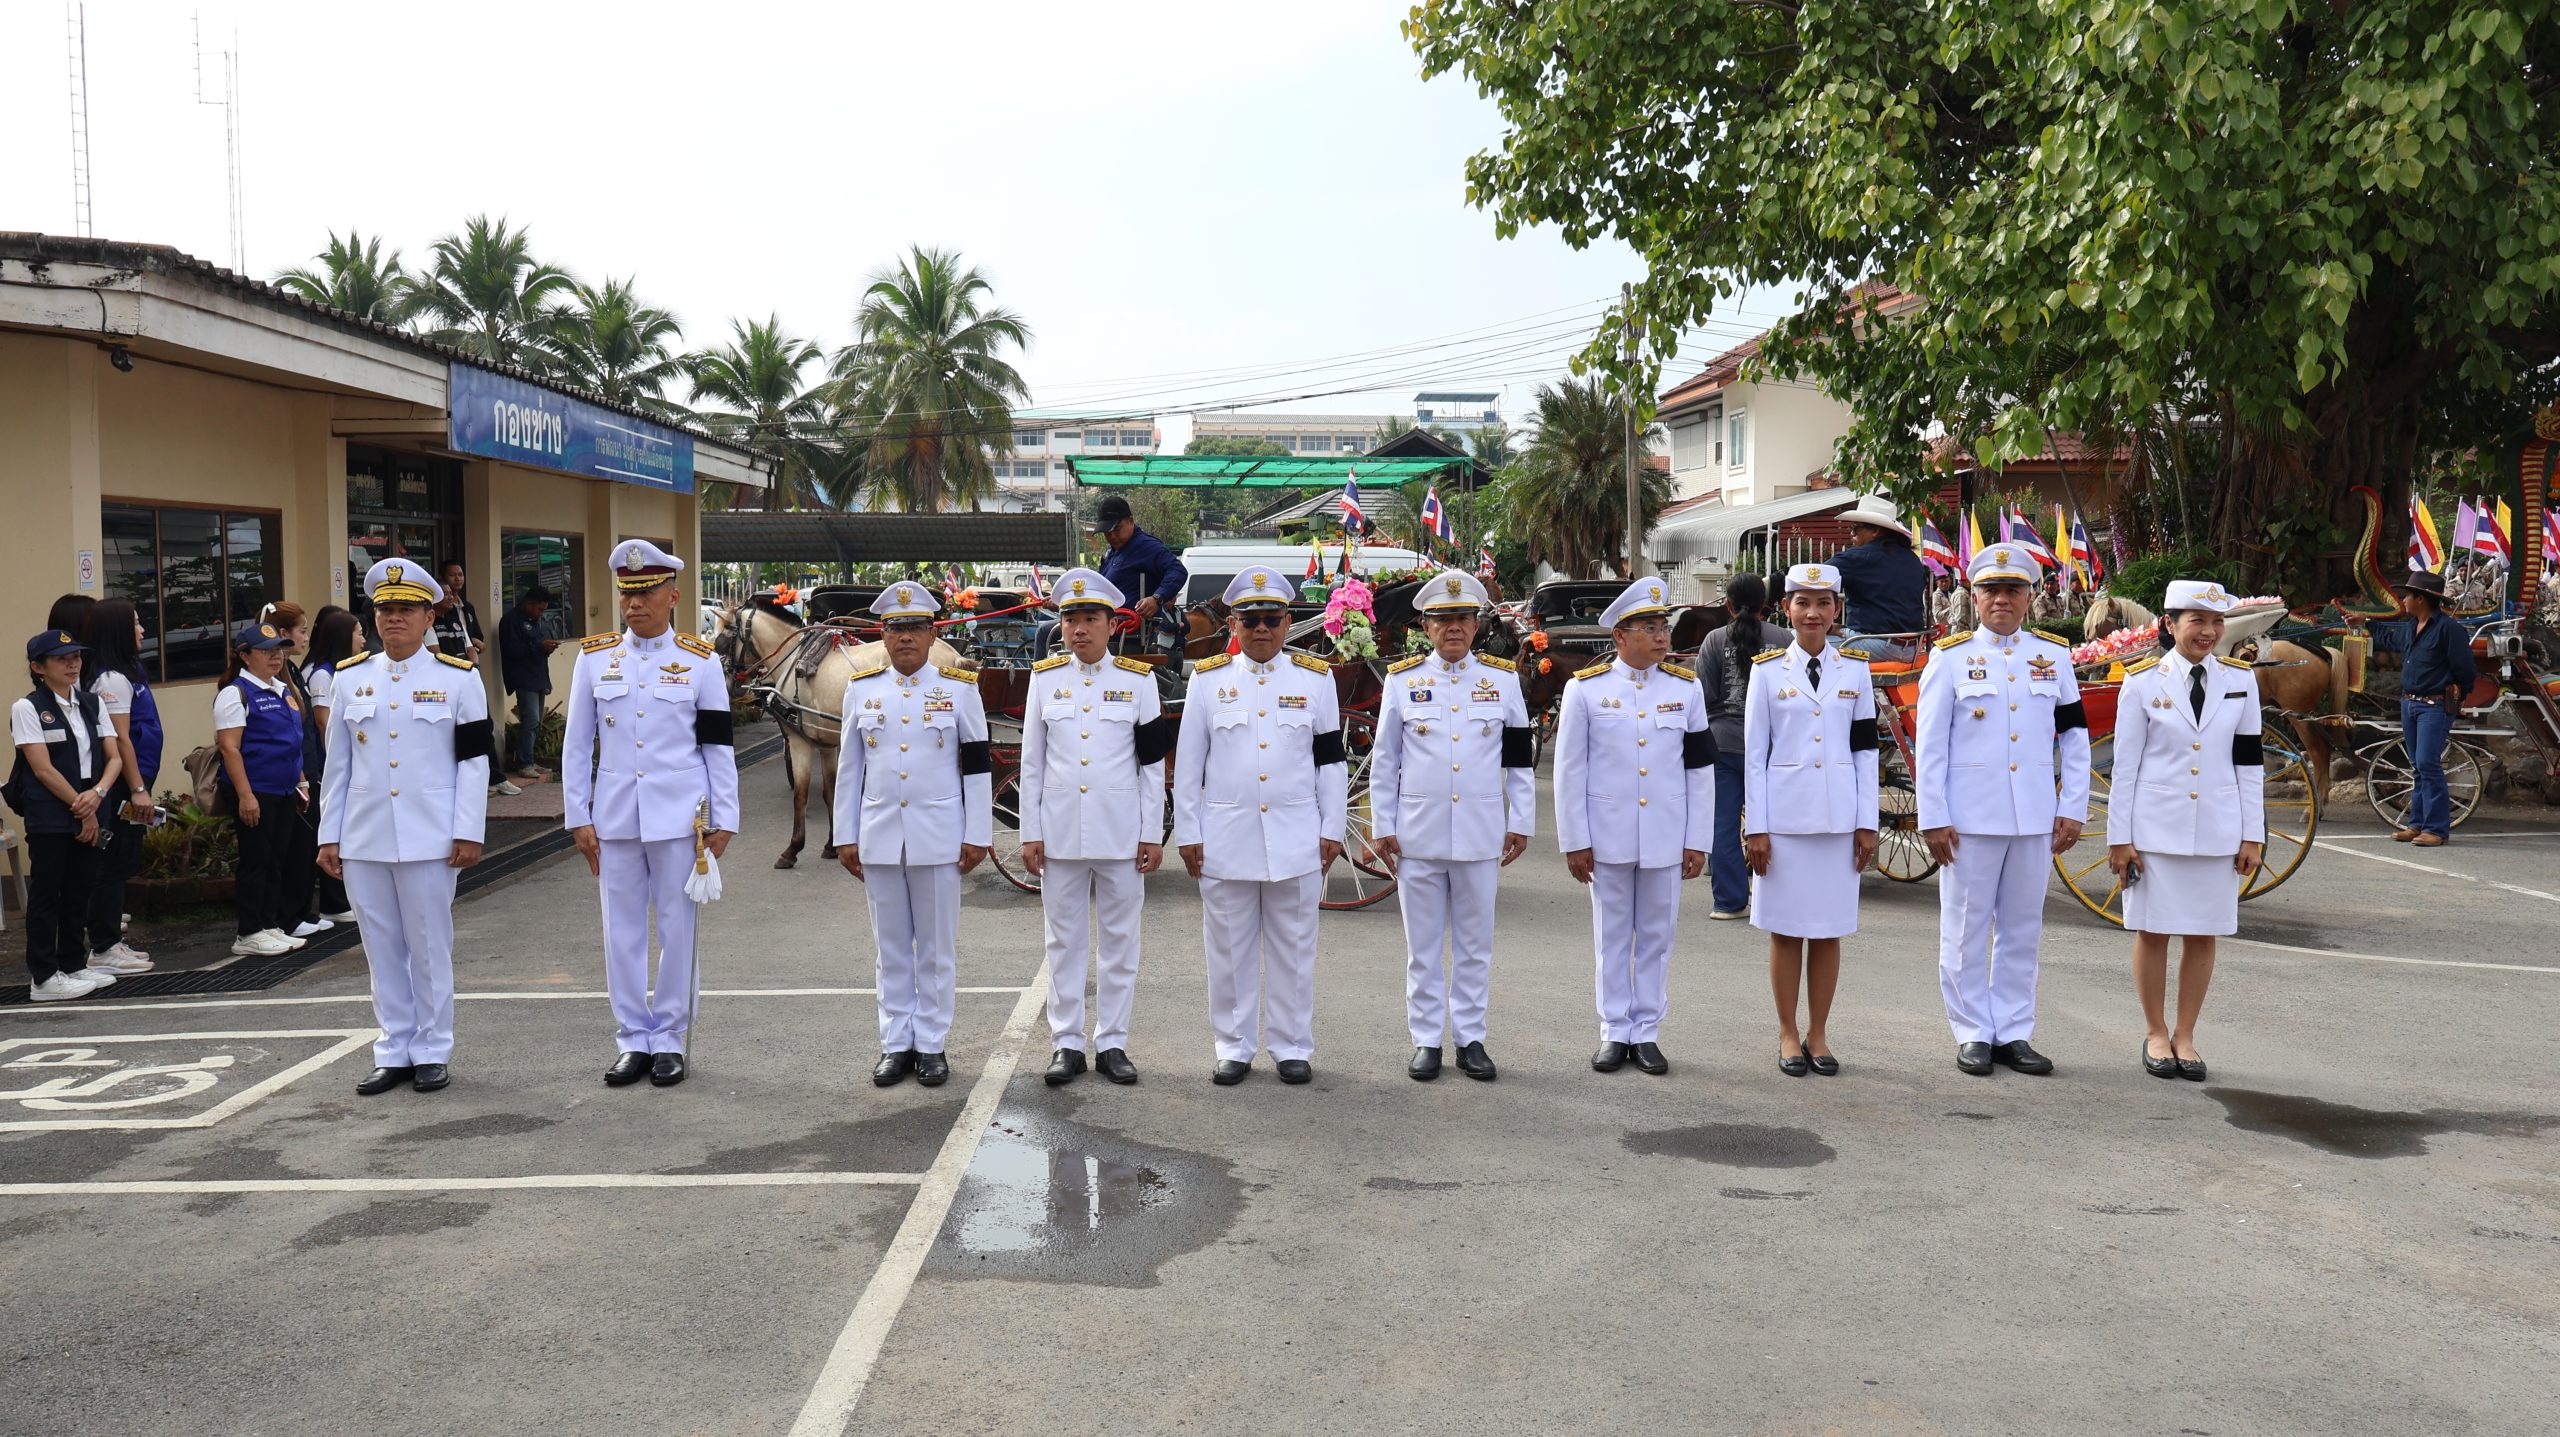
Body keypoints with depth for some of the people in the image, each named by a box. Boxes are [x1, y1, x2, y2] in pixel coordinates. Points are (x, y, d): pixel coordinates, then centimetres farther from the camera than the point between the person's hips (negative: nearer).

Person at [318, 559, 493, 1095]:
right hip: (364, 842, 3)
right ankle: (393, 1052, 19)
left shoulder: (458, 679, -1)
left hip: (430, 840, -3)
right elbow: (336, 765, 11)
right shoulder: (350, 678, 8)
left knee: (430, 948, 4)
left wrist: (469, 832, -7)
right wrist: (329, 836, 8)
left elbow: (474, 761, -2)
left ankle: (432, 1052, 15)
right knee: (382, 949, 9)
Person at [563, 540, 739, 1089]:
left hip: (679, 816, -2)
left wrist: (723, 820, -2)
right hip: (614, 817, 2)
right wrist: (578, 818, 3)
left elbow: (719, 747, 1)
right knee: (622, 931, 7)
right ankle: (632, 1039, 18)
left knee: (677, 929, 4)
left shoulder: (701, 662, -1)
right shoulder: (594, 657, 4)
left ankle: (669, 1039, 15)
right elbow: (577, 745, 7)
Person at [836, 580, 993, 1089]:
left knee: (937, 948, 5)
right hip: (879, 839, 2)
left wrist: (977, 836, -4)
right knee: (891, 947, 9)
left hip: (939, 838, -2)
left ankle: (932, 1045, 14)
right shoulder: (861, 689, 6)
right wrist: (845, 837, 6)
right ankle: (895, 1043, 18)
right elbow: (849, 768, 9)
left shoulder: (960, 689, 0)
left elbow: (978, 766, 0)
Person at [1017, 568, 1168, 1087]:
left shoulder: (1139, 680, 1)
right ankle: (1067, 1045, 15)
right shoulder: (1045, 678, 5)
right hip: (1060, 831, 1)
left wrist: (1153, 834, -2)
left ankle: (1112, 1043, 15)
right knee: (1063, 941, 6)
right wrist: (1030, 833, 2)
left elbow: (1153, 765, 1)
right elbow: (1032, 763, 6)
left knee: (1119, 942, 6)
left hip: (1120, 832, -1)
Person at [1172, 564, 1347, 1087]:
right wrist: (1188, 832, 1)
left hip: (1296, 839, 0)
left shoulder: (1315, 679, 4)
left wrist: (1332, 828, 3)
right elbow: (1188, 763, 4)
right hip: (1226, 838, 0)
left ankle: (1292, 1047, 19)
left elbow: (1330, 760, 7)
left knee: (1293, 949, 7)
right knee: (1230, 949, 7)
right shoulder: (1208, 680, 3)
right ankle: (1234, 1047, 19)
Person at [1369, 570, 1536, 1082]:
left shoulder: (1503, 679, 4)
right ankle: (1426, 1040, 16)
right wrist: (1381, 826, 1)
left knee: (1475, 944, 8)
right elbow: (1383, 761, 4)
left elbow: (1521, 759, 7)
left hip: (1480, 835, 1)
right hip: (1417, 834, 0)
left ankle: (1470, 1038, 18)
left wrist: (1521, 822, 3)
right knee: (1422, 946, 7)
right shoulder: (1403, 679, 2)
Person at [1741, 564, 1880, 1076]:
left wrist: (1867, 822, 2)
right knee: (1786, 928, 4)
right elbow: (1754, 753, 0)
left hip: (1838, 817, 2)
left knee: (1830, 929, 6)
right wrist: (1755, 826, -5)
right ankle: (1788, 1035, 15)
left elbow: (1865, 750, 7)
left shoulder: (1855, 670, 6)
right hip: (1784, 816, -1)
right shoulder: (1768, 670, 1)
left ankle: (1818, 1034, 18)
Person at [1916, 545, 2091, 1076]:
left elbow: (2075, 738, 10)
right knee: (1966, 929, 3)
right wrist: (1933, 818, -7)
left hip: (2035, 816, 3)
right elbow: (1929, 745, -2)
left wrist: (2073, 809, 3)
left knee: (2022, 928, 9)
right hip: (1970, 816, -3)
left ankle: (2013, 1032, 18)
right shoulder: (1950, 657, 0)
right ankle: (1973, 1033, 13)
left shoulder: (2054, 656, 8)